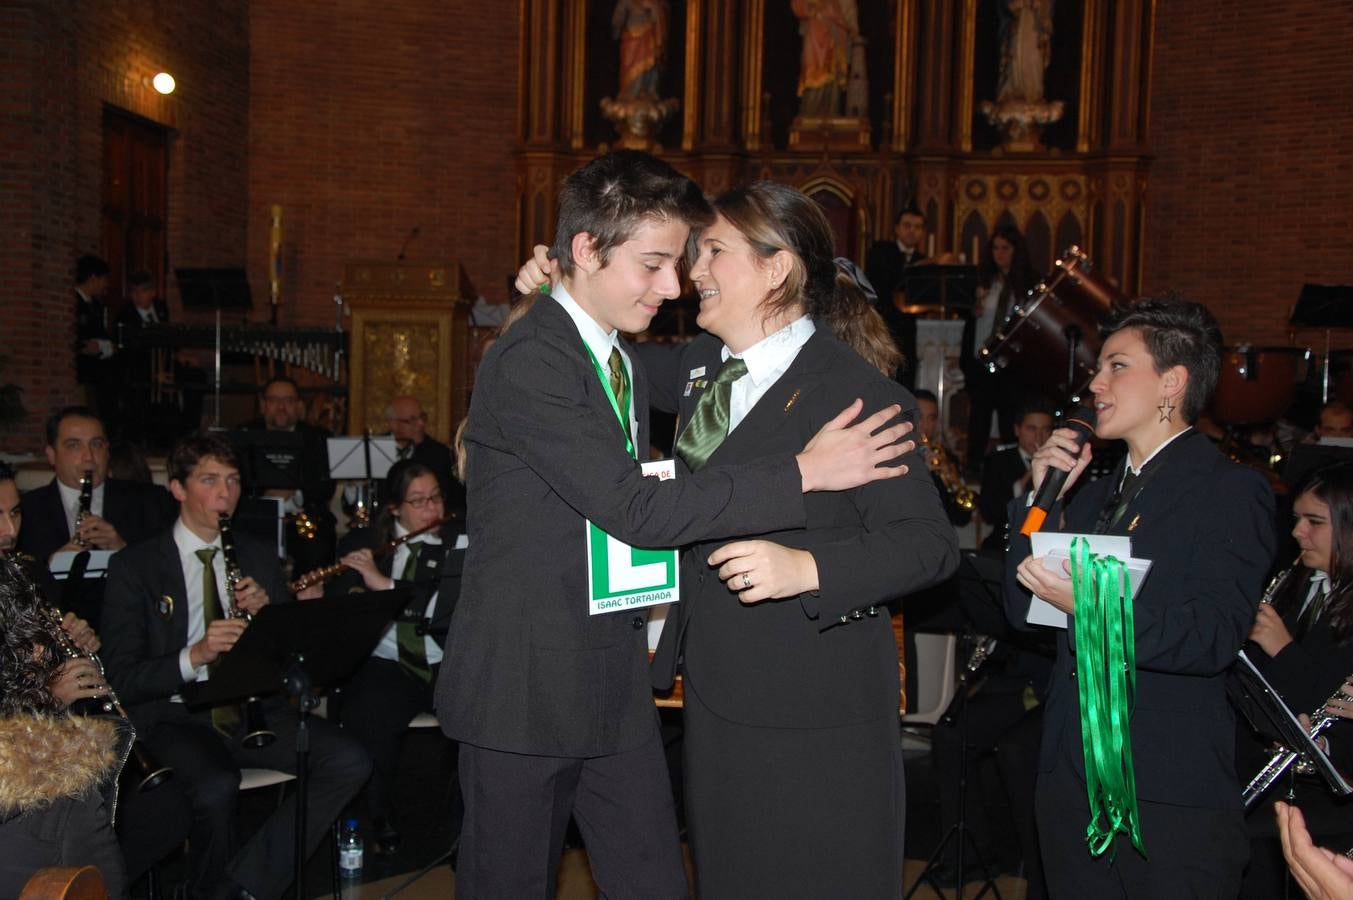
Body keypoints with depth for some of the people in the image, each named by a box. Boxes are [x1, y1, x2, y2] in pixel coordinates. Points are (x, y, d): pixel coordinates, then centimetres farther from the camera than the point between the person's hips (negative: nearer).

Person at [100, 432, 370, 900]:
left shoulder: (259, 558, 15)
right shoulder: (133, 567, 2)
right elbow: (121, 678, -6)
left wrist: (267, 611, -7)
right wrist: (195, 655, -23)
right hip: (176, 716, -4)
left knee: (350, 762, -22)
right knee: (217, 787, -36)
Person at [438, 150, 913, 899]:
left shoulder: (624, 363, 13)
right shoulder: (527, 363, -18)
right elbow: (635, 509, -24)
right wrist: (804, 472, -22)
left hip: (615, 688, 8)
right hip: (524, 689, -8)